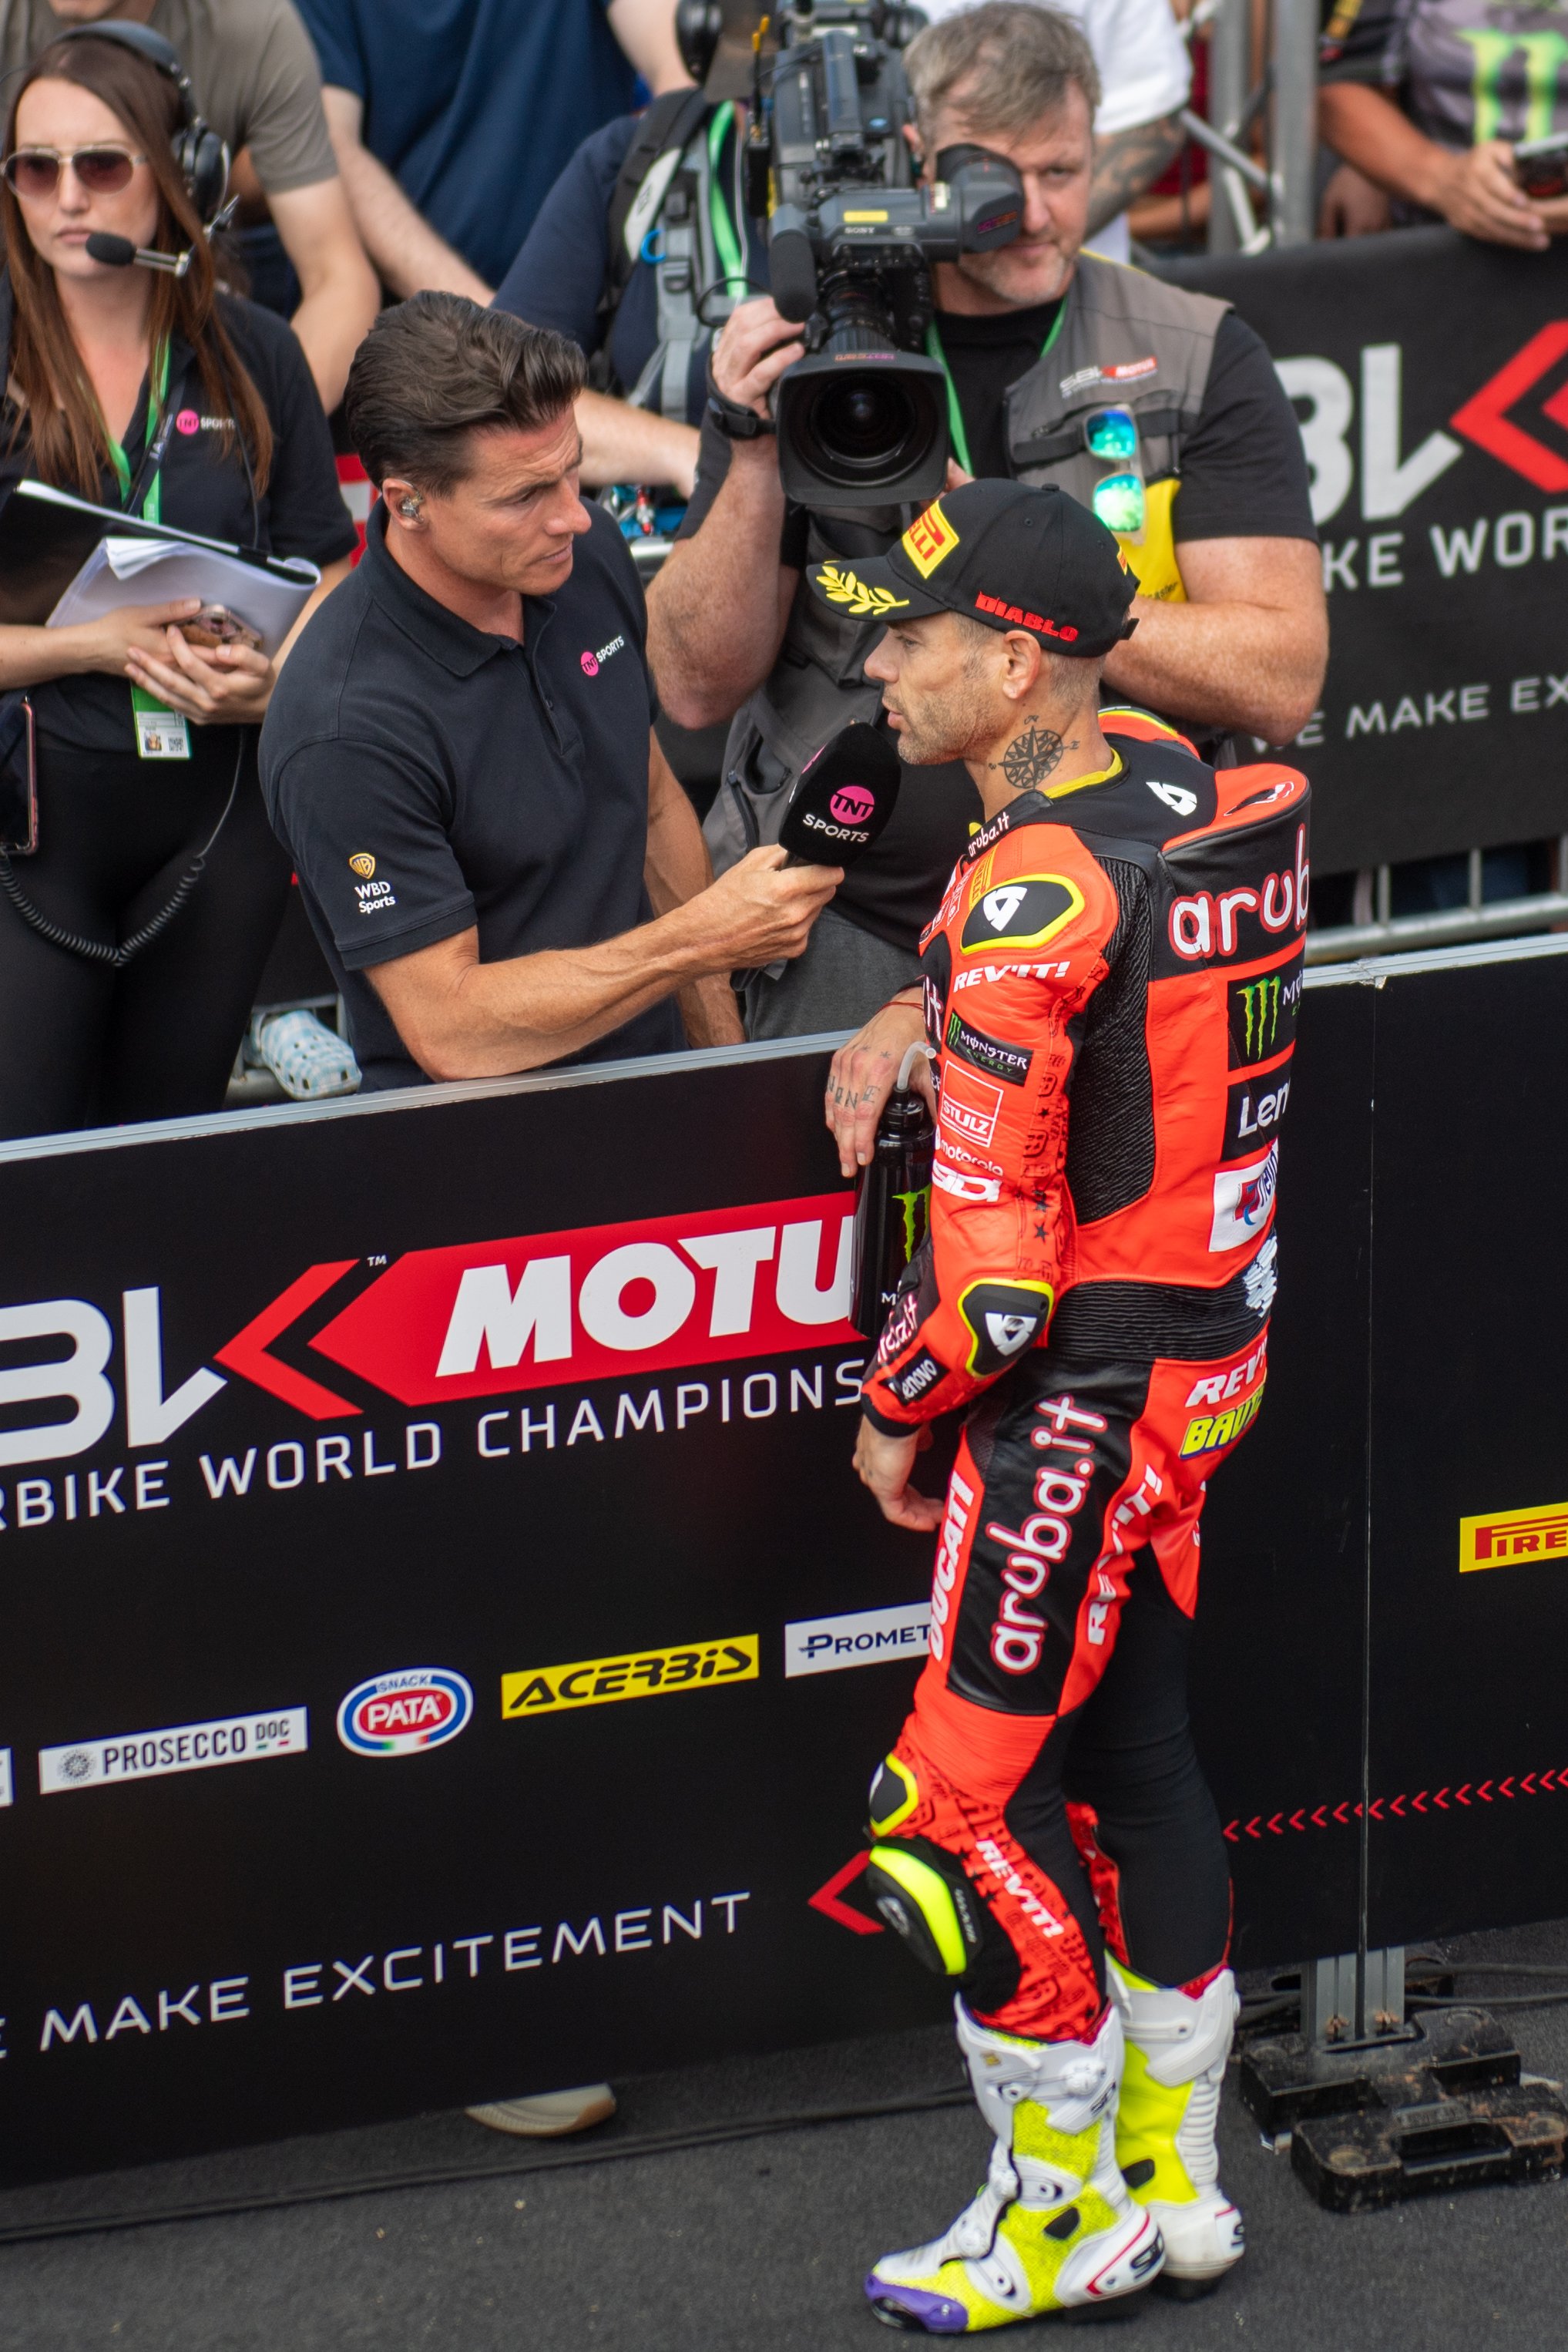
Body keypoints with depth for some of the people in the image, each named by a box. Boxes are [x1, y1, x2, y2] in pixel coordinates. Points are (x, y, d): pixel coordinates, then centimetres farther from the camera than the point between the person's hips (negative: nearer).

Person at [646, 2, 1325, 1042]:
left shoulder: (1201, 360, 2)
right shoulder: (806, 354, 4)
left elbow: (1281, 682, -8)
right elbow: (699, 690, 0)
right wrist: (755, 458, -15)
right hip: (854, 936, 0)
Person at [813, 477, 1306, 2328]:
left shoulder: (1032, 888, -23)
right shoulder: (1173, 779, 2)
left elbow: (996, 1247, -24)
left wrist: (897, 1409, -7)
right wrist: (913, 1024, 9)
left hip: (1082, 1391, -9)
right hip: (1214, 1344, 9)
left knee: (971, 1793, 1)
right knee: (1135, 1753, 17)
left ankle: (1066, 2214, 11)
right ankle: (1174, 2181, 26)